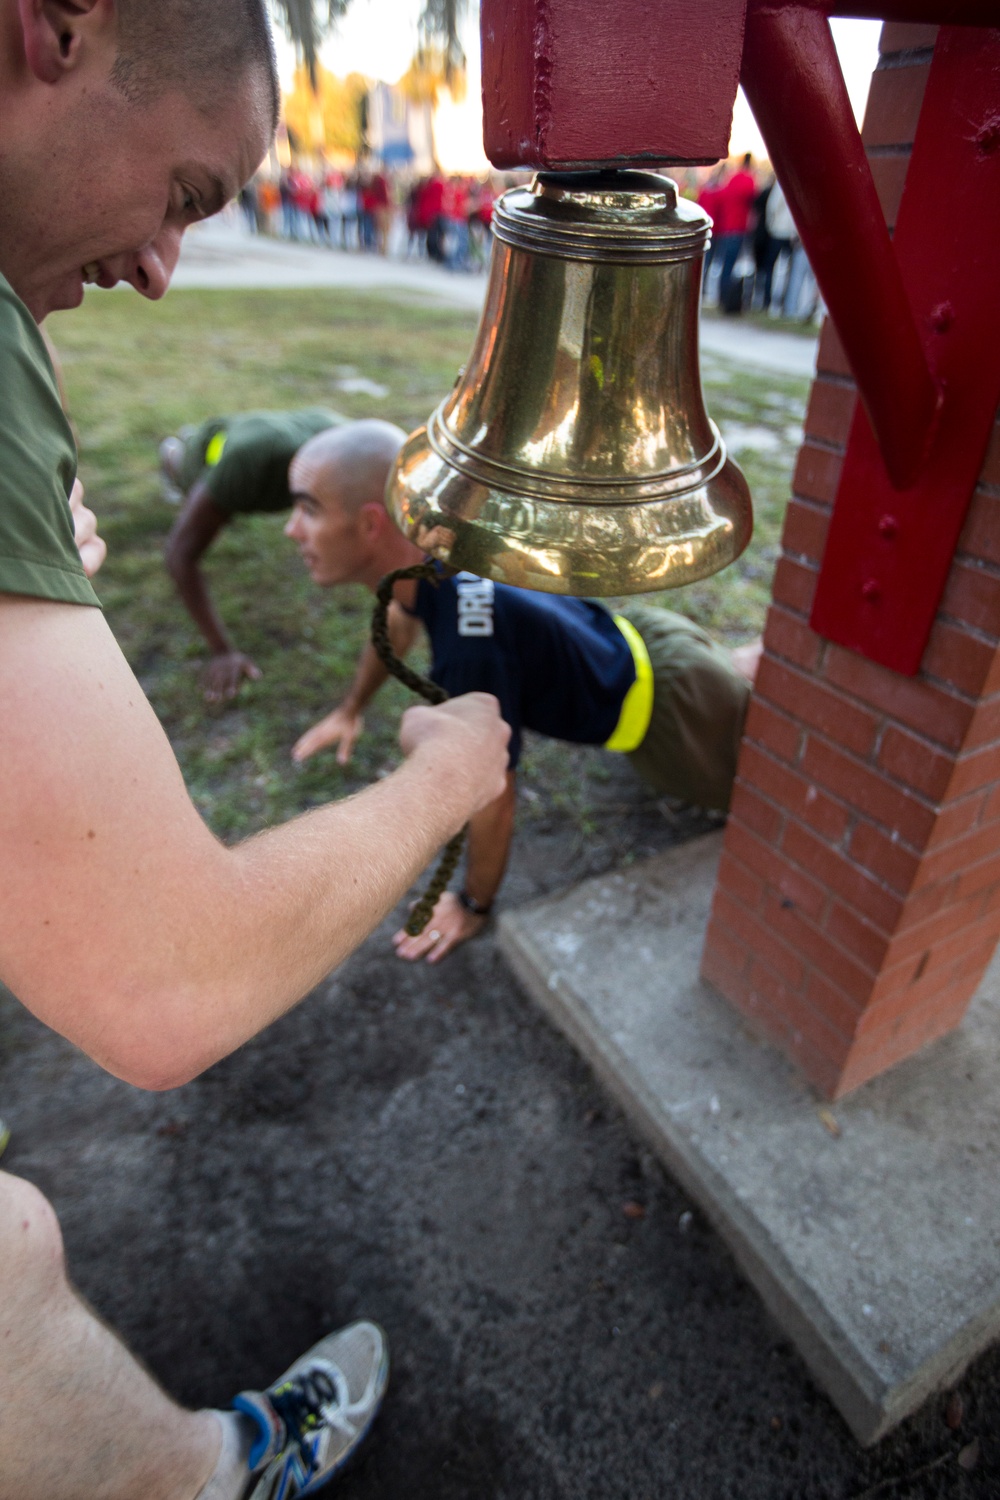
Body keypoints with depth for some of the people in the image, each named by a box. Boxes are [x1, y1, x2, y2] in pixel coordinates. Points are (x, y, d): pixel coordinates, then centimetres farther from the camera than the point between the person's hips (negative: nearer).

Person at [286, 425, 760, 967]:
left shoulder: (469, 649, -44)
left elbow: (493, 798, -30)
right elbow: (399, 620, 8)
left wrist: (473, 907, -12)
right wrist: (351, 710, 22)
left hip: (666, 708, -6)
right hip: (635, 636, 7)